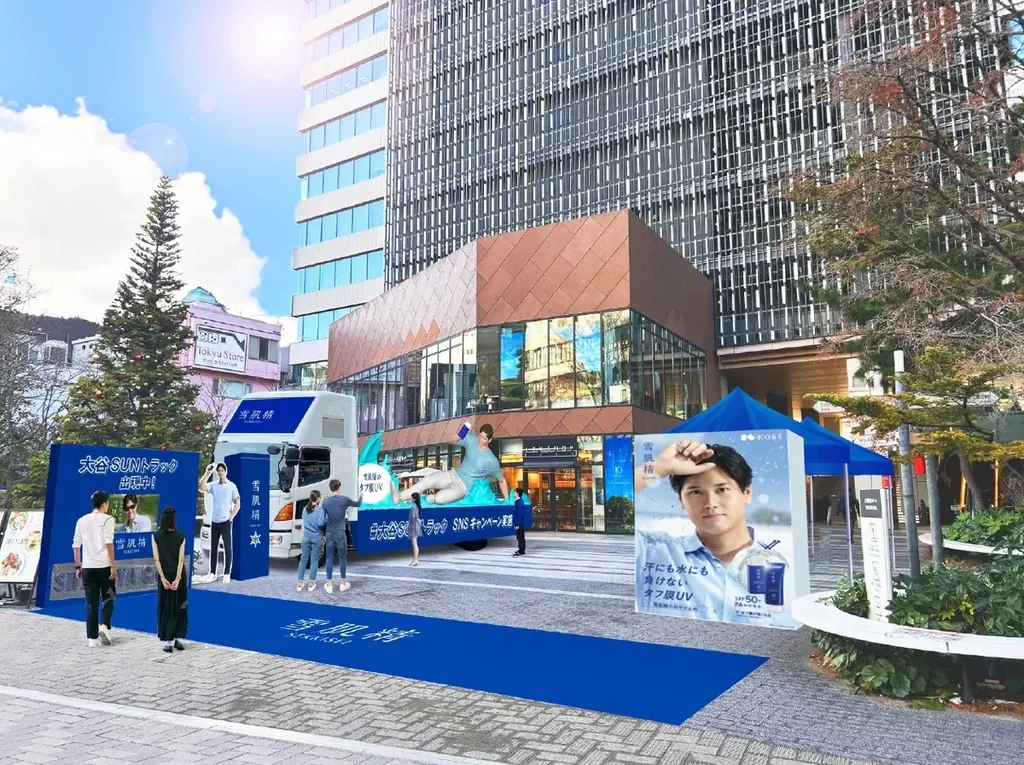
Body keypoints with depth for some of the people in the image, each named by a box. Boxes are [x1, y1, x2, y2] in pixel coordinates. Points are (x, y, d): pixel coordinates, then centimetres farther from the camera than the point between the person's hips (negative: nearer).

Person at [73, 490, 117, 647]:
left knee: (91, 603, 7)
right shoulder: (107, 519, -5)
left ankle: (92, 638, 8)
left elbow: (76, 545, 10)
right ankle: (104, 626, -8)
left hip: (88, 567, 4)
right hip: (104, 566, -4)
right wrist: (113, 566, -12)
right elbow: (108, 543, -13)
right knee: (108, 599, 12)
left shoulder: (82, 520, 10)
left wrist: (78, 566, 18)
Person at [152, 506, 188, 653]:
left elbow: (156, 559, -9)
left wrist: (163, 578, -9)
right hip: (178, 575, 0)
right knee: (179, 607, 10)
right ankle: (177, 639, 10)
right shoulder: (181, 537, -6)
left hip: (164, 575, 0)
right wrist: (177, 579, -12)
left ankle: (168, 641, 5)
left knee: (165, 608, 8)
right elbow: (181, 559, -11)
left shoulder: (156, 536, -5)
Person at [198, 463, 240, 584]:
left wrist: (231, 516, -9)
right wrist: (207, 473, -17)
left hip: (225, 521, -3)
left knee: (227, 548, 1)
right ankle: (212, 573, 17)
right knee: (213, 547, 8)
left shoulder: (232, 486, -1)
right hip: (214, 521, 3)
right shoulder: (213, 485, 5)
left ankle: (227, 573, 6)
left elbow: (237, 503, -2)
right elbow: (201, 487, -14)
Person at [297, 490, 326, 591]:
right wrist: (327, 518, -1)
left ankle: (299, 583, 9)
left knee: (303, 559, 9)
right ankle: (311, 583, 7)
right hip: (316, 537, -4)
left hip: (306, 537, 5)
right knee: (314, 560, 4)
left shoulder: (305, 509, 9)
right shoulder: (319, 509, -11)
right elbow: (321, 523, -20)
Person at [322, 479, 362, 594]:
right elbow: (358, 504, 12)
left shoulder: (326, 501, 2)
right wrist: (360, 497, 33)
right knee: (342, 558, 8)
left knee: (329, 558, 6)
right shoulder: (344, 499, -5)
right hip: (340, 533, -3)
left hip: (329, 533, 3)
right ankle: (343, 583, 15)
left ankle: (329, 584, 8)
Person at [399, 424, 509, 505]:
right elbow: (450, 441, 4)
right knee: (427, 481, -21)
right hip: (453, 475, 4)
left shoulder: (491, 460, -17)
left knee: (440, 498, -31)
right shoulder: (471, 440, -6)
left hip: (463, 487, -4)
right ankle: (399, 497, -8)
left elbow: (502, 480, -5)